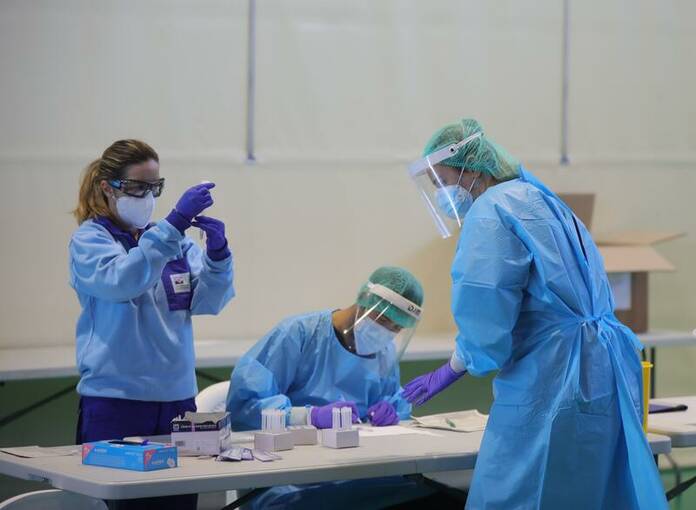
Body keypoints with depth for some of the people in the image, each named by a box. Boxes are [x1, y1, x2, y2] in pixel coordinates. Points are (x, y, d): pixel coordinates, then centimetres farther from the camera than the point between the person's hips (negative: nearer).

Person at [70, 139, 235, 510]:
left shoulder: (175, 242, 12)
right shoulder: (88, 240, -1)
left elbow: (208, 301, 2)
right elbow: (121, 280, -21)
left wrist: (217, 254, -17)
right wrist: (175, 223, -28)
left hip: (178, 398, 4)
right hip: (115, 400, -4)